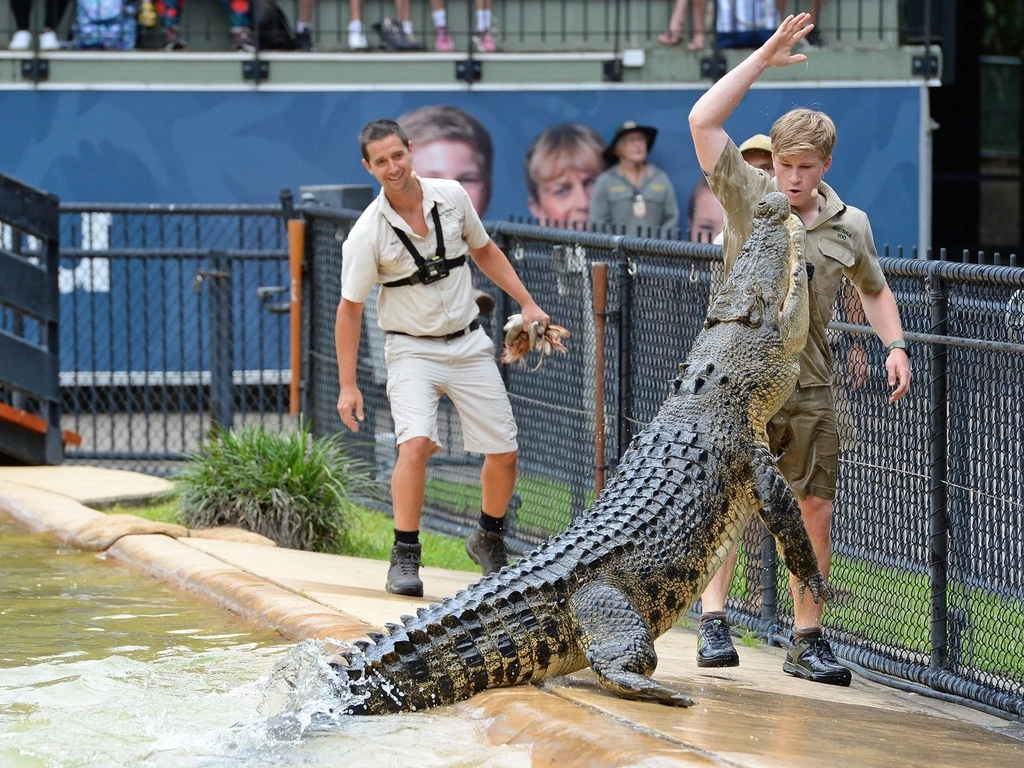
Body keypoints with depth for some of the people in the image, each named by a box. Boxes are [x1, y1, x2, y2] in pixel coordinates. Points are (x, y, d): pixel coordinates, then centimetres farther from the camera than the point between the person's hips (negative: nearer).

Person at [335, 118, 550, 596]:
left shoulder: (451, 197, -5)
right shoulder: (367, 233, -15)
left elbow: (484, 251, 13)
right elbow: (349, 310, -9)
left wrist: (527, 304, 9)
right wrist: (347, 385, -11)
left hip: (469, 344, 4)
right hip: (412, 350, -4)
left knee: (503, 452, 3)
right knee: (415, 444, -26)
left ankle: (489, 540, 29)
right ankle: (404, 558, -17)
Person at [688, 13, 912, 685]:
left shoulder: (850, 225, 6)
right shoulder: (746, 195, -2)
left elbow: (875, 289, 22)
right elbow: (702, 121, -12)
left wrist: (896, 346, 5)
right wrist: (764, 58, -14)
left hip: (809, 385, 3)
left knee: (815, 510, 2)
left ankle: (808, 641, 10)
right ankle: (714, 623, 3)